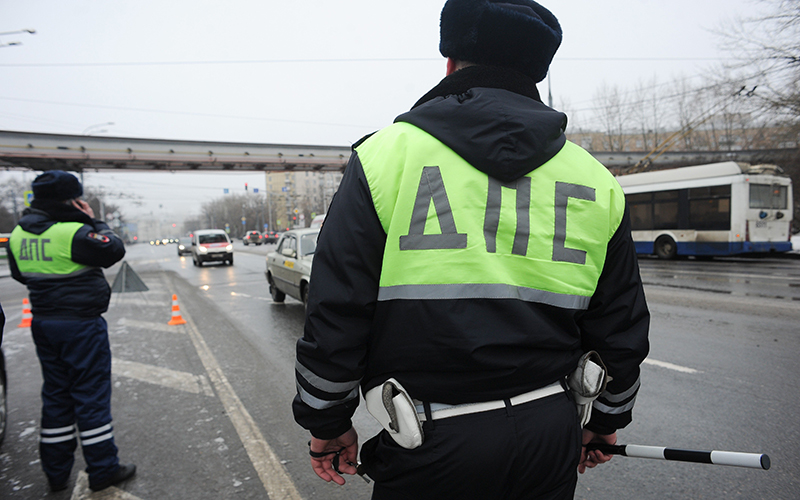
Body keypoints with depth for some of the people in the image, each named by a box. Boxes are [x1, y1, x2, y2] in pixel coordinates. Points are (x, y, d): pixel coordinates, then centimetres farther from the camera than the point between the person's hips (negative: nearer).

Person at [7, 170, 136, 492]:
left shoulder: (19, 234, 5)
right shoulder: (74, 233, -21)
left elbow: (19, 274, 17)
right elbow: (115, 250, -11)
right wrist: (92, 221, -5)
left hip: (43, 323, 8)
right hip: (82, 324, -7)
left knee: (56, 396, 16)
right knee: (92, 396, 2)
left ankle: (56, 472, 25)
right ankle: (103, 469, 11)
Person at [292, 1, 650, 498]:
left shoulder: (387, 153, -8)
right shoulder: (597, 181, 4)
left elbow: (335, 316, -9)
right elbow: (622, 330, 10)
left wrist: (329, 424, 5)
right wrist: (605, 419, 25)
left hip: (432, 443, -3)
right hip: (551, 437, 4)